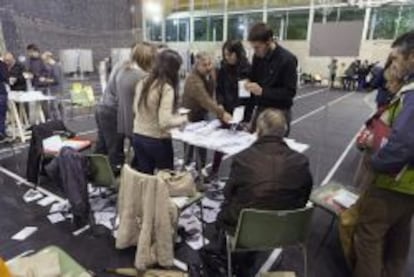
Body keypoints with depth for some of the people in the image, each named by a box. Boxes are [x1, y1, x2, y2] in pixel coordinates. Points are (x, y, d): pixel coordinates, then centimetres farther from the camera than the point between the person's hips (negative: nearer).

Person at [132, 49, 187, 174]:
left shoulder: (142, 83, 3)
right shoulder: (167, 89, -19)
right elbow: (165, 122, -25)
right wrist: (183, 119, -9)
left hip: (138, 137, 7)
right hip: (158, 141, -7)